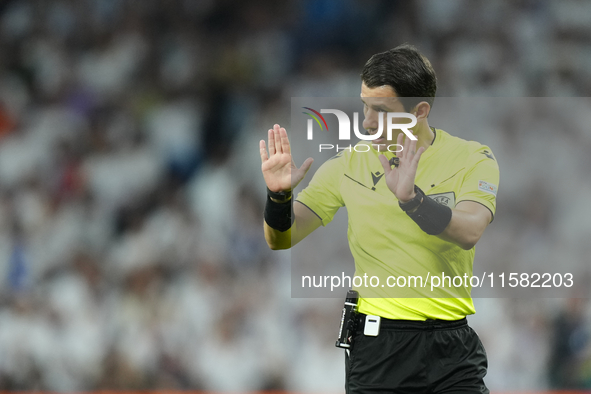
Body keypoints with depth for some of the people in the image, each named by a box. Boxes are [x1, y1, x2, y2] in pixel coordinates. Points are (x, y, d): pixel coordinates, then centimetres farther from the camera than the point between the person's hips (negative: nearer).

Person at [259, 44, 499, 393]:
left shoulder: (473, 159, -3)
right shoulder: (348, 165, 4)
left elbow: (469, 233, -21)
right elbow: (282, 240, 4)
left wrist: (409, 196, -37)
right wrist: (279, 194, -16)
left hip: (452, 351, -1)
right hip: (376, 348, 1)